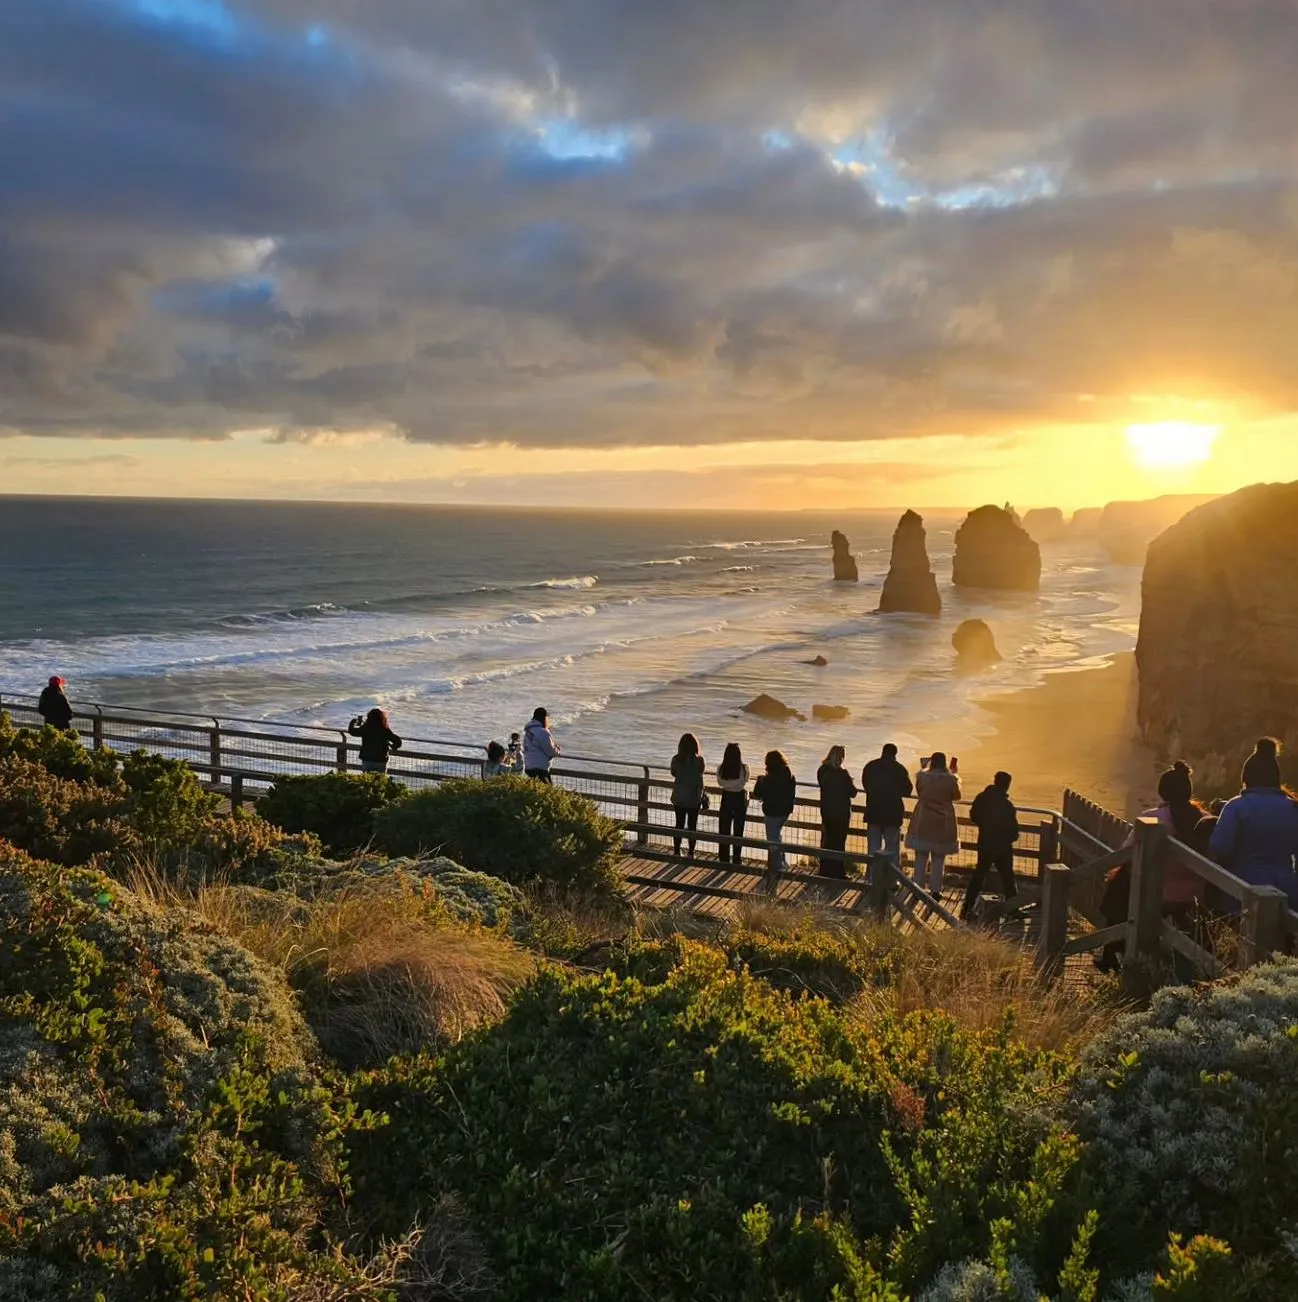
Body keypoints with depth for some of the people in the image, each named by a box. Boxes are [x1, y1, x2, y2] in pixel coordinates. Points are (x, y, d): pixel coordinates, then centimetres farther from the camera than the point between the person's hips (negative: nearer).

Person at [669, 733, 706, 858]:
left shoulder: (676, 759, -7)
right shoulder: (698, 760, -15)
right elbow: (700, 779, -7)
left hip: (679, 797, 2)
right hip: (694, 797, -2)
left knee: (679, 824, 12)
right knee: (692, 825, 9)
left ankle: (677, 852, 15)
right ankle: (691, 853, 11)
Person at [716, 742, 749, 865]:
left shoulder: (721, 768, -13)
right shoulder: (744, 768, -16)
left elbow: (721, 783, -9)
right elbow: (743, 782, -12)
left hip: (726, 799, 1)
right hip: (740, 799, -1)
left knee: (724, 830, 11)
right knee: (738, 831, 10)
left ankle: (724, 858, 16)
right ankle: (737, 859, 15)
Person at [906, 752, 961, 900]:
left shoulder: (922, 777, -8)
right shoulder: (950, 779, -12)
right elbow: (956, 796, 4)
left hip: (923, 822, 1)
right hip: (942, 823, -1)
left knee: (921, 856, 11)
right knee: (938, 857, 8)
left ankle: (919, 886, 12)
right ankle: (935, 889, 8)